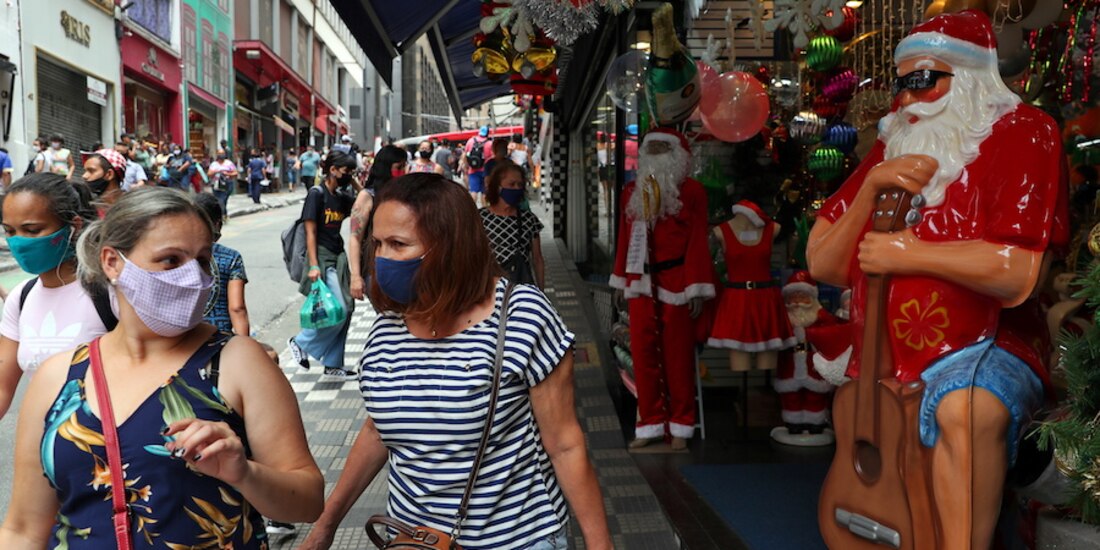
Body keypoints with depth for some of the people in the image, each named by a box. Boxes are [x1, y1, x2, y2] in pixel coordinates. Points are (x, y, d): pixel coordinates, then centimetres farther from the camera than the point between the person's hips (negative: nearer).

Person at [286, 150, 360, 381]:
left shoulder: (341, 196, 12)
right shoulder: (317, 193, -9)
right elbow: (310, 232, -13)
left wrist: (355, 183, 7)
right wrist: (313, 266, -20)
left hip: (338, 257, 8)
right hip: (323, 258, -8)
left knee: (345, 311, 7)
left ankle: (333, 367, 16)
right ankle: (300, 343, 9)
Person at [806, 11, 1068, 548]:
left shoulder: (1021, 133, -6)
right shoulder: (893, 148, 10)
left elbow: (1016, 273, -23)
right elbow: (824, 266, 4)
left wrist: (904, 252, -16)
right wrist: (870, 188, -10)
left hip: (984, 349, -6)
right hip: (885, 358, 7)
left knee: (967, 408, -34)